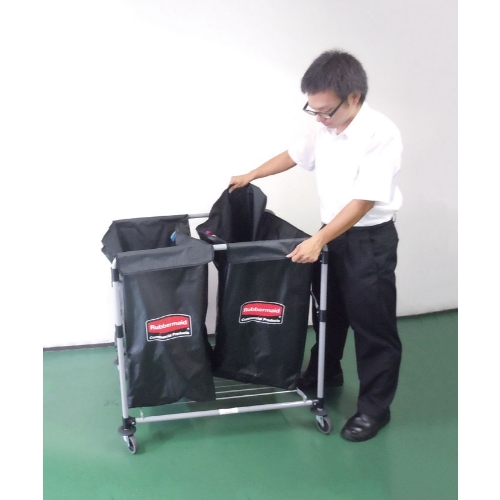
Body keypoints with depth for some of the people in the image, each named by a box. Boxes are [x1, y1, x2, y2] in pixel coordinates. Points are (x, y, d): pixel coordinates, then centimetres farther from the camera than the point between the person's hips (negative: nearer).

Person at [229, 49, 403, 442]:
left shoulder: (381, 134, -24)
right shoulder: (323, 127, -2)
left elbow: (364, 201, -27)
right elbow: (294, 155, 17)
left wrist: (317, 240, -28)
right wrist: (250, 176, 23)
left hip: (371, 239, -7)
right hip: (333, 233, 7)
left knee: (372, 325, 3)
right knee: (327, 312, 22)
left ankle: (375, 407, 17)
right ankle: (325, 372, 45)